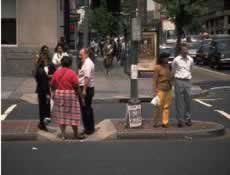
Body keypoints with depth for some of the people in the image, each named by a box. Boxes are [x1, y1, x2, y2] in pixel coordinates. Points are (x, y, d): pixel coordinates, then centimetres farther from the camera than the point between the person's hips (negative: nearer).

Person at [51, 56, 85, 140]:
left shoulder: (56, 72, 1)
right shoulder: (72, 73, -10)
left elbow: (52, 85, 5)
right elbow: (76, 86, -11)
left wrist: (54, 93, 20)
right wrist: (79, 94, 0)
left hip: (58, 94, 4)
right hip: (70, 95, -4)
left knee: (61, 114, 11)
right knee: (72, 114, 4)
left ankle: (63, 134, 11)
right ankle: (76, 134, 10)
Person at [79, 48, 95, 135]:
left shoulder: (87, 64, -17)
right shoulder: (88, 62, 16)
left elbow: (87, 78, -25)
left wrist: (84, 90, -27)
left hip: (86, 88, -11)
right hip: (89, 88, 11)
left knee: (85, 108, -5)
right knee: (88, 108, 16)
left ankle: (88, 128, -1)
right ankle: (91, 128, 24)